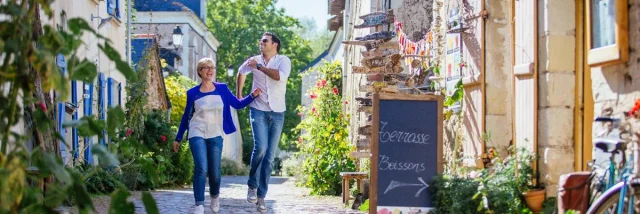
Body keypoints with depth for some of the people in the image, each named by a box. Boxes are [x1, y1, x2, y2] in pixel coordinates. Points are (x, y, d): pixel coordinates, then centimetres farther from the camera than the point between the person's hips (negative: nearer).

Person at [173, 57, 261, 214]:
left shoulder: (222, 89, 2)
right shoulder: (193, 93, -1)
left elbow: (238, 104, 6)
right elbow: (186, 116, 7)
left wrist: (252, 96, -10)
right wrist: (178, 138, 11)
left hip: (215, 136, 2)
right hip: (197, 134, -2)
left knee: (214, 172, 2)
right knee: (201, 169, -19)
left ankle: (215, 196, 33)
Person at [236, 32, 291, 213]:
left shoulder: (283, 61, -3)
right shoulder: (254, 60, 6)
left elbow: (281, 76, -25)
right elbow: (241, 72, 27)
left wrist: (259, 67, -18)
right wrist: (239, 93, 26)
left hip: (277, 113, 0)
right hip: (258, 110, 0)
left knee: (270, 156, 3)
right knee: (260, 147, -21)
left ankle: (261, 196, 11)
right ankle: (252, 185, 0)